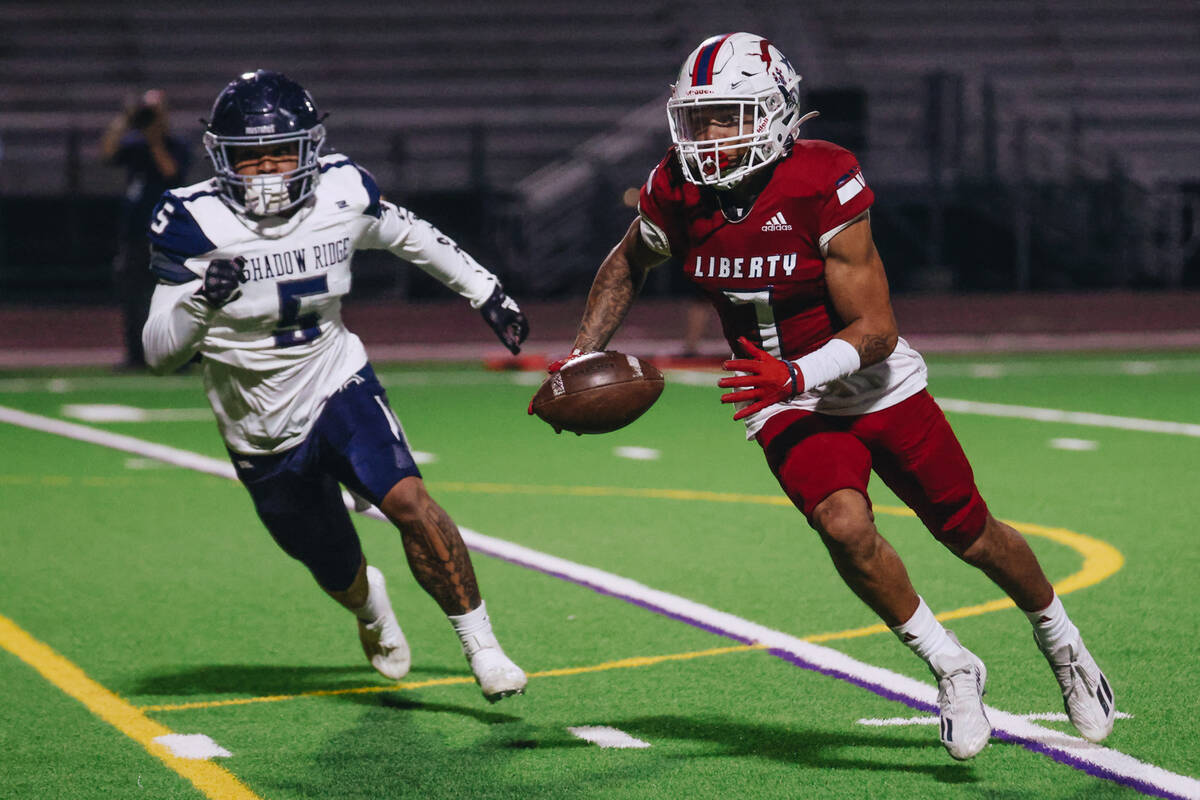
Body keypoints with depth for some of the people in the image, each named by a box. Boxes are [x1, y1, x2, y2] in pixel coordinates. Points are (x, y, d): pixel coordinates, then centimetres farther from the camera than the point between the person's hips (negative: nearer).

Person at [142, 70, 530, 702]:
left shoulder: (340, 193, -9)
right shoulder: (194, 223, -17)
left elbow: (410, 236, 13)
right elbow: (160, 354, -18)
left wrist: (487, 293, 18)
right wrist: (201, 298, -37)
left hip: (338, 384, 1)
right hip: (262, 430, -1)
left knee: (407, 500, -26)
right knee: (339, 574, 11)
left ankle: (481, 646, -13)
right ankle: (370, 605, 50)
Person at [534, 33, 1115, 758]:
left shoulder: (825, 187, -26)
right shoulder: (678, 194, -12)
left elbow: (876, 331, -24)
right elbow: (628, 265, 12)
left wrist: (798, 376, -39)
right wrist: (581, 356, 2)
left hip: (878, 387, -2)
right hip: (785, 405, 2)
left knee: (974, 538, 10)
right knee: (844, 525, -26)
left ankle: (1064, 646, 39)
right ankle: (952, 669, -6)